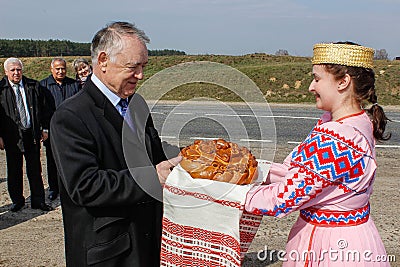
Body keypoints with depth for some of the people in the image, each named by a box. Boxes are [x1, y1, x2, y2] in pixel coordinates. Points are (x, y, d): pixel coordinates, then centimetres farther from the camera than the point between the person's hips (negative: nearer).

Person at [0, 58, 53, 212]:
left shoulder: (34, 86, 4)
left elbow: (43, 108, 9)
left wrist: (45, 128, 5)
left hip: (32, 134, 1)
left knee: (35, 169, 8)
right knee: (14, 170, 10)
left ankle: (38, 201, 18)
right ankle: (17, 200, 26)